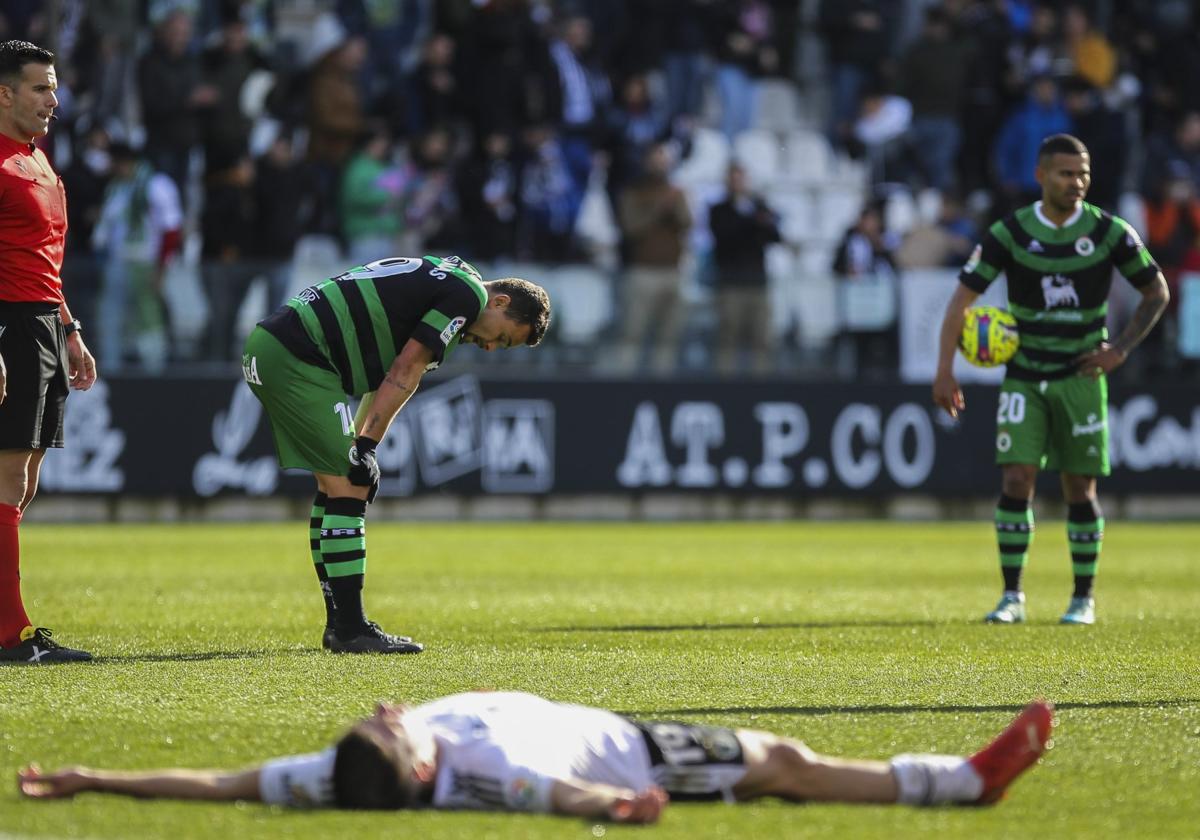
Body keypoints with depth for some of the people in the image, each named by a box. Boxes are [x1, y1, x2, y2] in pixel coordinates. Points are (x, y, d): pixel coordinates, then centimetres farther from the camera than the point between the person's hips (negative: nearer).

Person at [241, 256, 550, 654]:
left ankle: (340, 623, 18)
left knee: (335, 484, 15)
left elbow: (388, 377, 21)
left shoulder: (441, 281, 24)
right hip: (295, 357, -11)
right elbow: (403, 374, -11)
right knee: (349, 487, -8)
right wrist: (366, 446, -11)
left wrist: (358, 440, 13)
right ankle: (350, 630, -8)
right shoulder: (468, 294, -7)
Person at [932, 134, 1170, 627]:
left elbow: (1157, 293, 6)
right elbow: (962, 297, -3)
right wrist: (944, 371, -12)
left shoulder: (1109, 232, -5)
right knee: (1016, 479, -11)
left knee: (1080, 488, 3)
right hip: (1024, 377, 0)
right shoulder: (1010, 233, -6)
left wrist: (1121, 349, -6)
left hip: (1082, 377, 0)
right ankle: (1012, 597, -4)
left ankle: (1083, 600, 15)